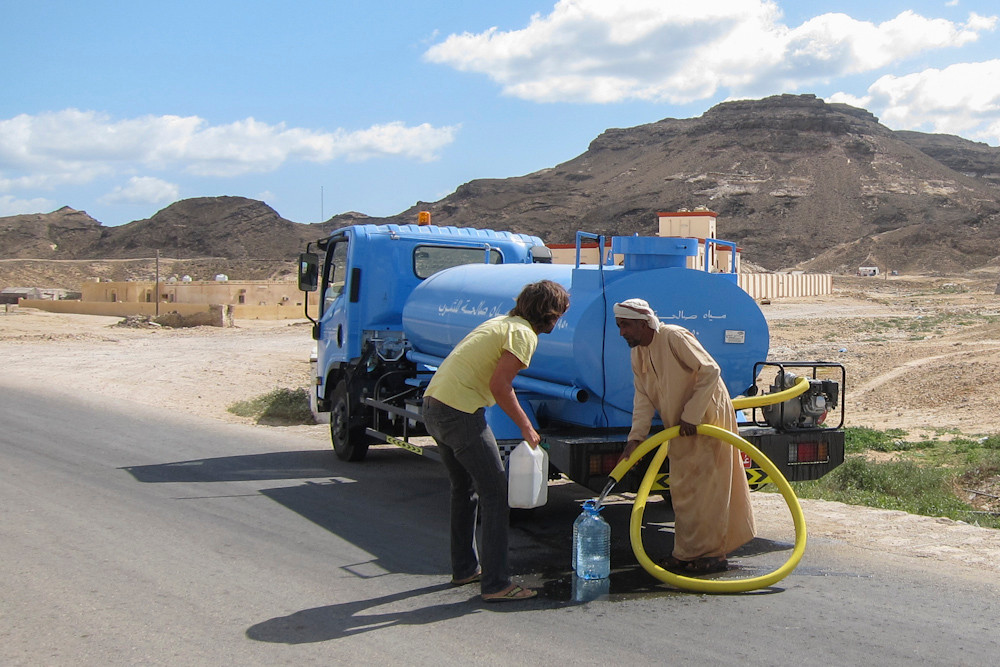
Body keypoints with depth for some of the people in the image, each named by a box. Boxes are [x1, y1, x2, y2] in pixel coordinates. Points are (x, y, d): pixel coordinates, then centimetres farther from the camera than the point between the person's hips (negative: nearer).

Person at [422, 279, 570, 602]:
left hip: (433, 404, 10)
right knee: (495, 494, -5)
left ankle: (464, 568, 33)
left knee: (465, 489, 22)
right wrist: (526, 427, -12)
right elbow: (499, 385, -19)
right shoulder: (524, 334, -10)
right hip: (461, 412, -10)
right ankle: (496, 584, -5)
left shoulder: (502, 322, 20)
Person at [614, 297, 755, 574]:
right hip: (680, 429, 9)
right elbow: (643, 398, 3)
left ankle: (712, 553, 4)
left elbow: (711, 371, -23)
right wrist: (635, 437, -9)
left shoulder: (675, 338, -21)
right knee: (682, 490, 12)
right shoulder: (638, 354, 5)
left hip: (708, 417, -9)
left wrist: (691, 416, -22)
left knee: (707, 488, -4)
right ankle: (686, 554, 20)